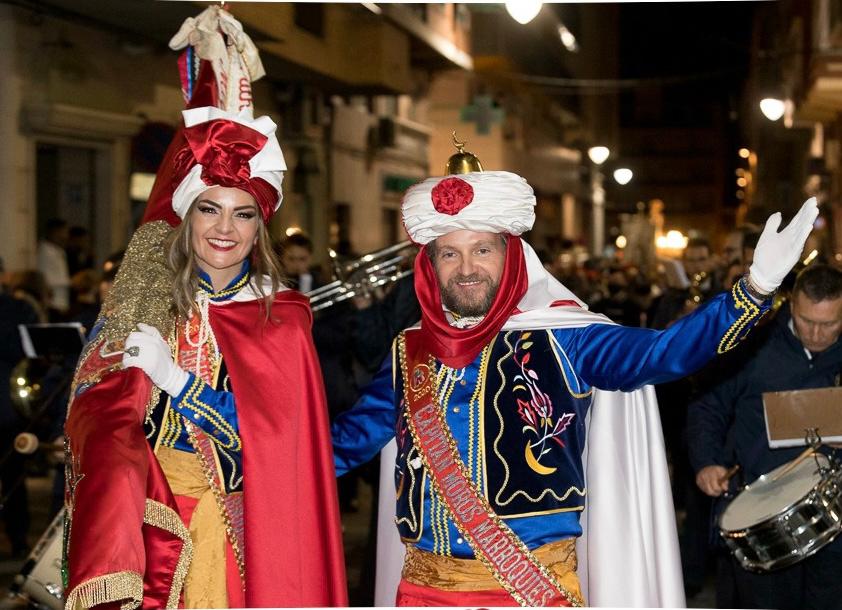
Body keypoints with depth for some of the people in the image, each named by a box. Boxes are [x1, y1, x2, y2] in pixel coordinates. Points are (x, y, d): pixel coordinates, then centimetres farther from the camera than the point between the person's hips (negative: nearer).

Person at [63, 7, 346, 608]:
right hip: (149, 525, 0)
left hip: (239, 533, 0)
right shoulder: (144, 300, 3)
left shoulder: (284, 317, 1)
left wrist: (174, 377, -14)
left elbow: (268, 434, -7)